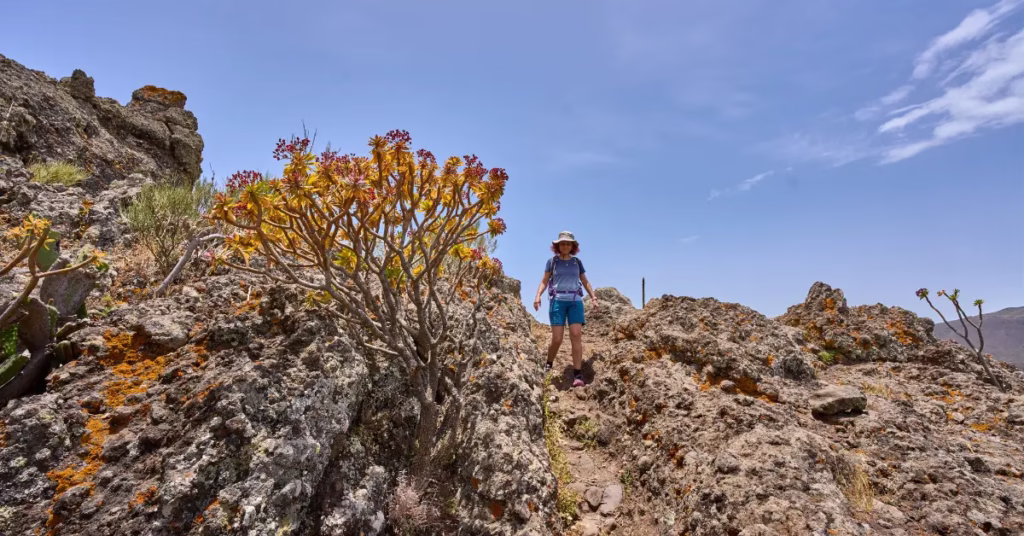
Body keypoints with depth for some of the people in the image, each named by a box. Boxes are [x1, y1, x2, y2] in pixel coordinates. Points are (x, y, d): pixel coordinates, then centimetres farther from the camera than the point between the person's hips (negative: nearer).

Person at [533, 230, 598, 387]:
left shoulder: (577, 262, 14)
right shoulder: (552, 261, 8)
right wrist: (538, 296, -10)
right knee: (557, 339, -7)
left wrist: (593, 297, 6)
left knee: (576, 335, -12)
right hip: (557, 301, -2)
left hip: (575, 301, 2)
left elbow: (585, 282, 18)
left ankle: (577, 375, -12)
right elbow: (544, 281, 6)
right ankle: (548, 366, 19)